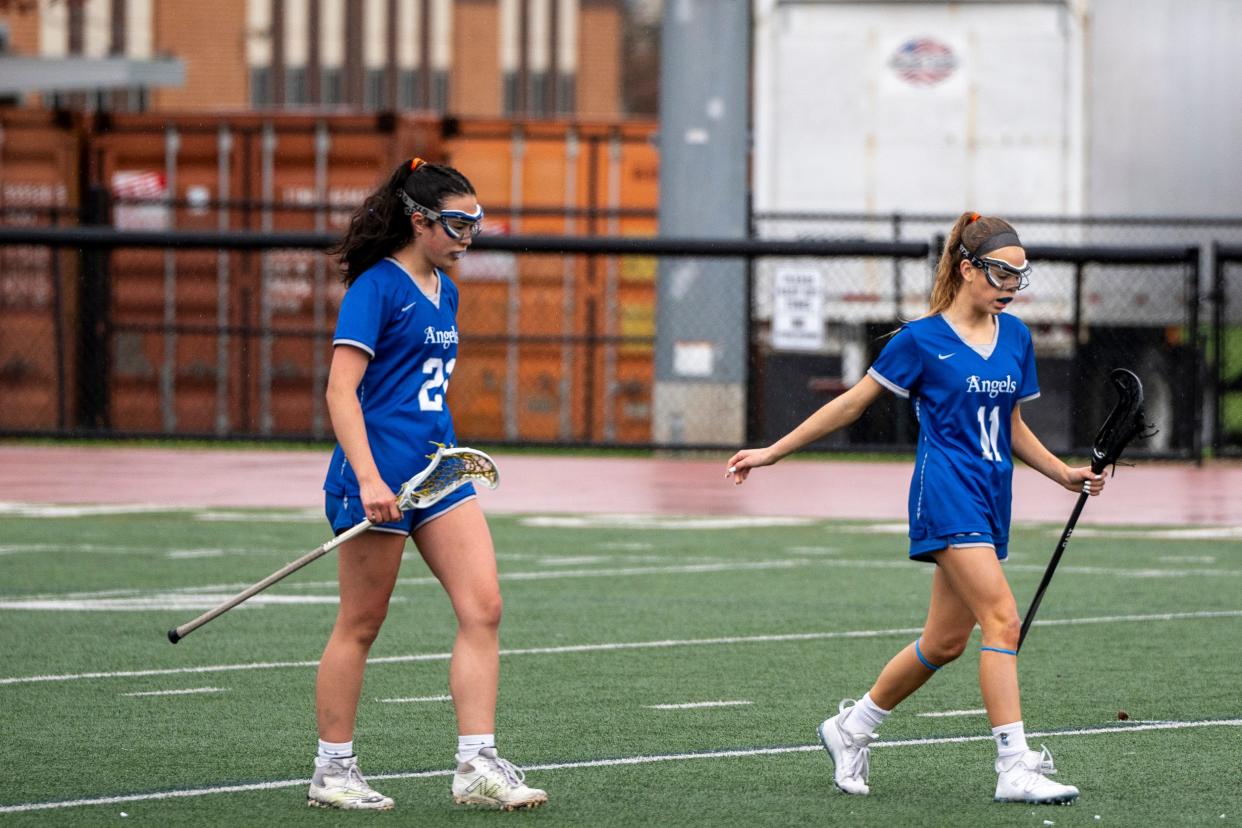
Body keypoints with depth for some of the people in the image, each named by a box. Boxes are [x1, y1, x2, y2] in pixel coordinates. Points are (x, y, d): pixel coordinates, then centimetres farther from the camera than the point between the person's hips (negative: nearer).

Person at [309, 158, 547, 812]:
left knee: (482, 608, -4)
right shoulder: (376, 286, -10)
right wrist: (368, 479, -25)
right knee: (361, 624, 1)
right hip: (380, 475, -8)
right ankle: (332, 771, 12)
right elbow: (341, 389, -17)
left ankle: (476, 766, -5)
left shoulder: (444, 292, 15)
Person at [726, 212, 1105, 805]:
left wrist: (1065, 474, 9)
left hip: (991, 501, 7)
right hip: (947, 494, -7)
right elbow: (852, 403, 3)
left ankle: (851, 728, 28)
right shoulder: (922, 340, -5)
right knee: (1002, 620, -20)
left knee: (945, 643, 8)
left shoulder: (1015, 336, 13)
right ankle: (1015, 769, -22)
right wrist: (774, 452, 5)